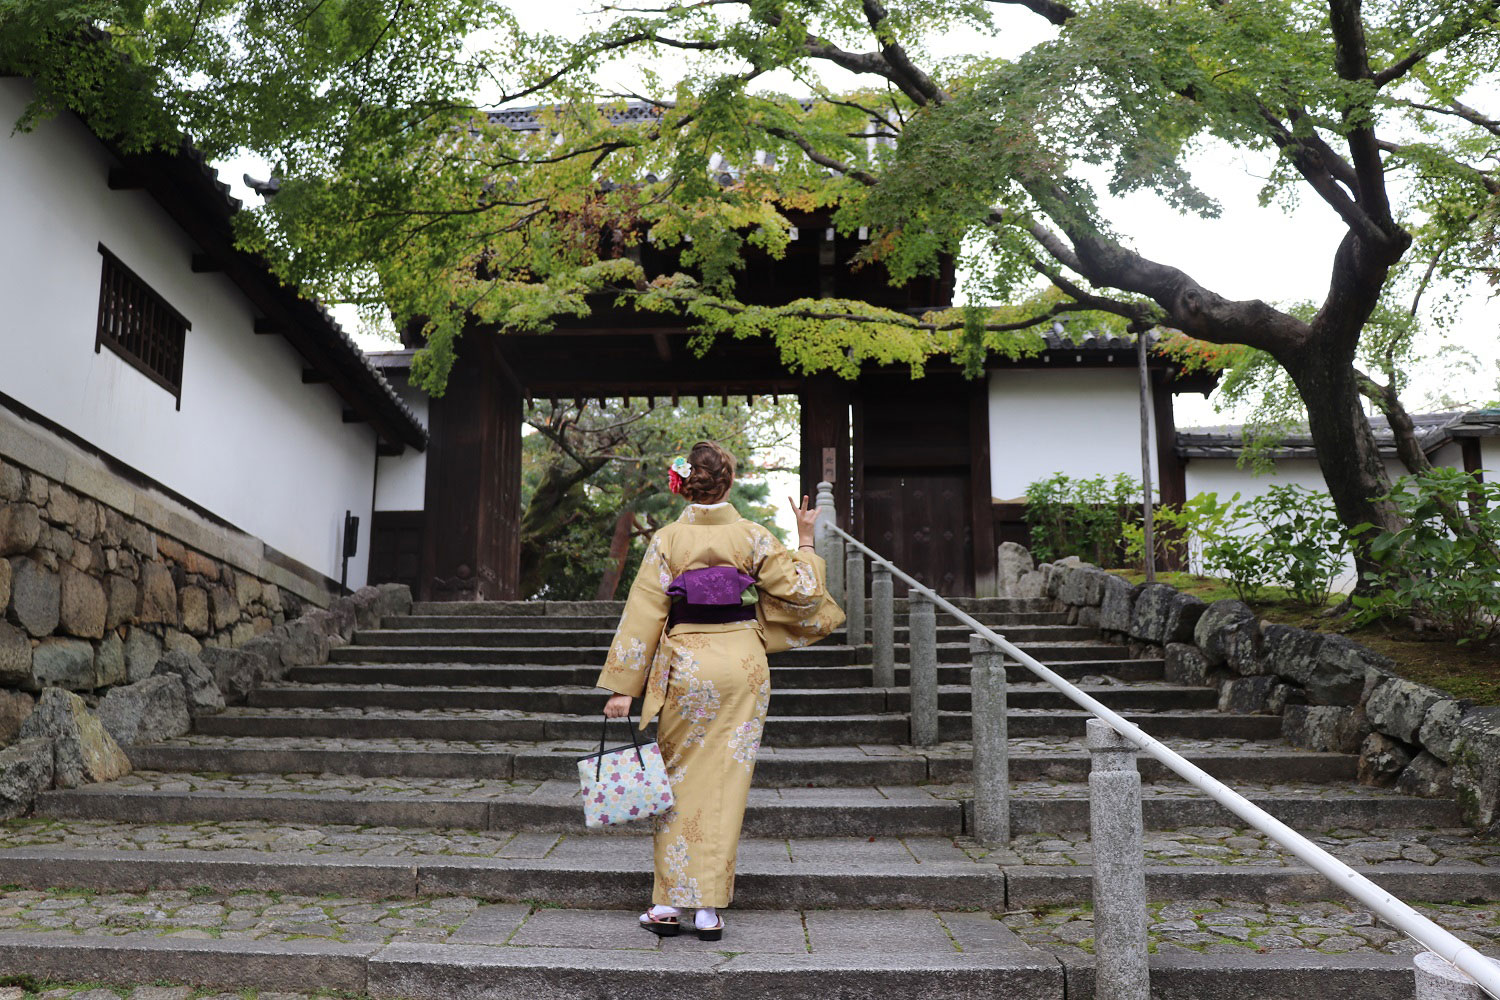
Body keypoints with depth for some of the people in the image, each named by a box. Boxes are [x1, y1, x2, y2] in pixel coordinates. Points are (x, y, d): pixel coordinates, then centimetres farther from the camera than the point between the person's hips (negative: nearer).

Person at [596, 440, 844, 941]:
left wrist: (623, 686, -2)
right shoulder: (753, 537, -2)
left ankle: (670, 902, 13)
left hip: (686, 665, 0)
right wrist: (805, 543, 15)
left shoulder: (666, 540, -3)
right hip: (742, 664, 1)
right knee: (727, 783, 6)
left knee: (681, 783, 11)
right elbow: (803, 591, 0)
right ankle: (710, 907, 9)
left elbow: (643, 614, -4)